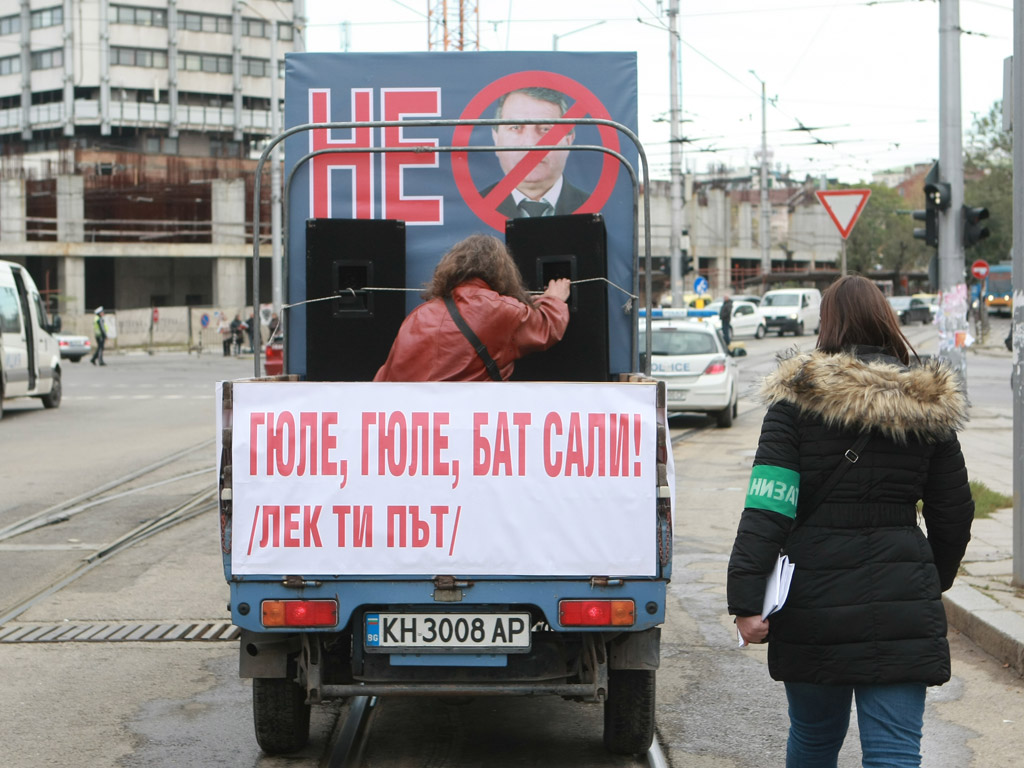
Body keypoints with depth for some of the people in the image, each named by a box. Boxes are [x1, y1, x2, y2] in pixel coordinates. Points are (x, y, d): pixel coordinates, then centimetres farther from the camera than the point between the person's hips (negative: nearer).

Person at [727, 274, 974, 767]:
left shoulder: (798, 398, -4)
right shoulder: (928, 405, 4)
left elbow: (766, 508, -12)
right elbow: (954, 512, 11)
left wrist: (745, 600, -13)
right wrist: (937, 578, 28)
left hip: (814, 598, 0)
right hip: (901, 599, 0)